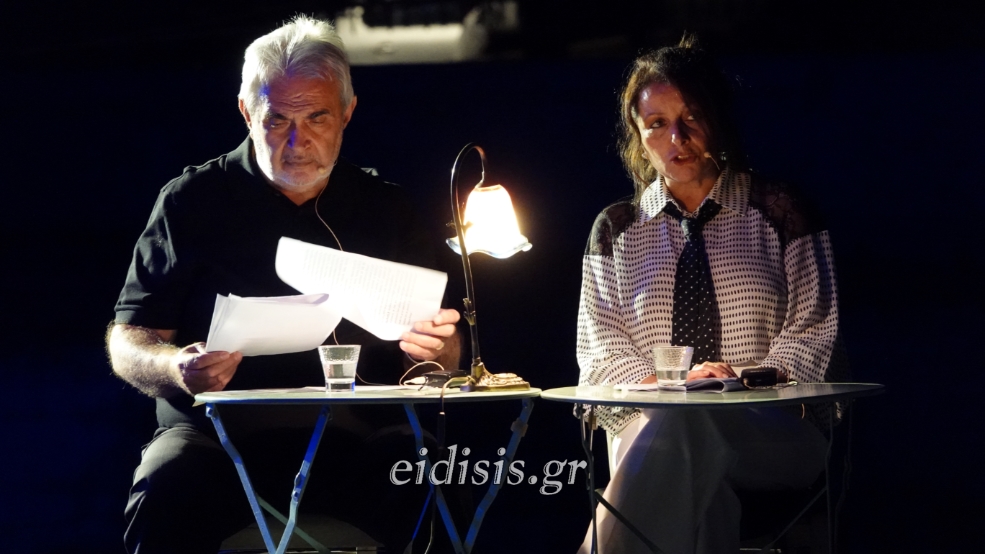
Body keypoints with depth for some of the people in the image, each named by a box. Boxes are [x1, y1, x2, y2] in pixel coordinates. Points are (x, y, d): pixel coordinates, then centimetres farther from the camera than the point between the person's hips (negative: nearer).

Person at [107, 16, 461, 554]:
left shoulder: (384, 208, 16)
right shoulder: (192, 201, 9)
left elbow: (444, 354, 16)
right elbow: (127, 340, 6)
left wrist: (433, 348, -10)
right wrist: (176, 368, -18)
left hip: (357, 436, 1)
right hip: (219, 433, -1)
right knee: (167, 487, -36)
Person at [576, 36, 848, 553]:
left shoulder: (779, 213, 12)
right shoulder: (615, 230, 18)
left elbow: (812, 334, 7)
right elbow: (601, 346, 10)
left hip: (771, 431, -1)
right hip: (648, 421, 1)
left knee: (677, 433, -39)